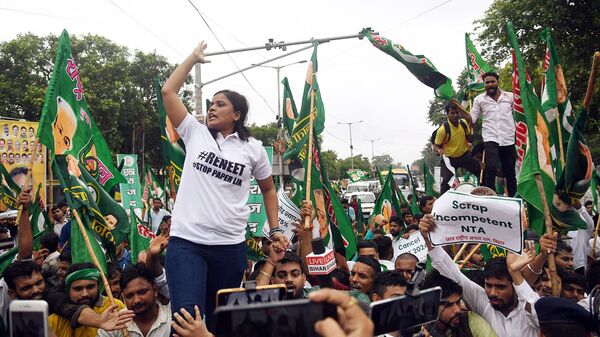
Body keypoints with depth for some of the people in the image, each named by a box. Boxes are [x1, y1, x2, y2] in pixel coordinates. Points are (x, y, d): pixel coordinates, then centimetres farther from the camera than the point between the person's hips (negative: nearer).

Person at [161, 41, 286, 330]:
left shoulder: (253, 148, 6)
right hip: (186, 241, 0)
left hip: (230, 246, 1)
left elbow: (268, 189, 17)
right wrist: (194, 57, 15)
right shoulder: (195, 134, 7)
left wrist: (275, 230, 10)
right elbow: (168, 91, 7)